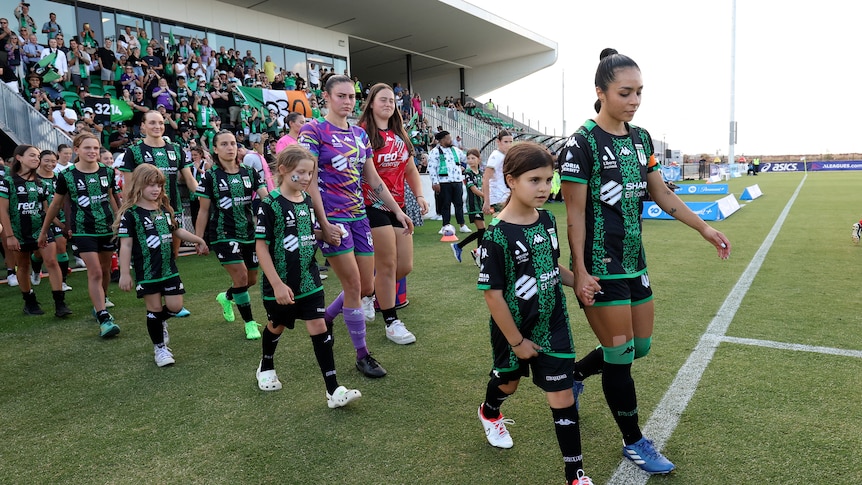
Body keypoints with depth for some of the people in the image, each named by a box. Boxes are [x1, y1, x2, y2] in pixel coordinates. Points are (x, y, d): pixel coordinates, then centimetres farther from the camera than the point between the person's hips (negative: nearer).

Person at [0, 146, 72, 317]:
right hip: (20, 232, -2)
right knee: (23, 266, 11)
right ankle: (29, 303, 27)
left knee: (52, 261, -12)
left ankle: (60, 303, -13)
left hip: (41, 229, 3)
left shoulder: (41, 182, 8)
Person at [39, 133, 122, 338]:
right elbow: (56, 203, 4)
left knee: (105, 270, 13)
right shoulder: (67, 176, -7)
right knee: (95, 273, -10)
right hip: (84, 231, -3)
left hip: (108, 228, 4)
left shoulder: (107, 172, 0)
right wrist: (44, 231, 11)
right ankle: (104, 319, -12)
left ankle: (101, 304, 35)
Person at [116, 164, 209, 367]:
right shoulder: (130, 213, -11)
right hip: (146, 272, -5)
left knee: (175, 306, 3)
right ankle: (159, 348, 21)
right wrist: (124, 273, -12)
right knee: (154, 309, 5)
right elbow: (125, 245, -11)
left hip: (169, 268, 5)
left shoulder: (165, 209, 6)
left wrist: (198, 240, 17)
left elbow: (177, 231, 20)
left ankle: (160, 322, 37)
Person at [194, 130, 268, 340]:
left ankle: (226, 297, 45)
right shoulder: (210, 176, -5)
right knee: (241, 276, -14)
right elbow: (203, 211, -1)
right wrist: (198, 240, -1)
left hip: (249, 234, 4)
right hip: (223, 235, -4)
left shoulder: (249, 172, 3)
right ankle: (250, 323, 4)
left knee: (252, 280, 13)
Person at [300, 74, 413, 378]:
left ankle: (324, 319, 34)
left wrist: (397, 210, 13)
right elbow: (309, 180, -11)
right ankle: (362, 355, 10)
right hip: (332, 216, -6)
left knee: (367, 288, 8)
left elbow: (373, 179, 17)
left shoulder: (360, 134, 13)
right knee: (354, 285, -6)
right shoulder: (313, 130, -6)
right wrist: (324, 223, -16)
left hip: (358, 215, 7)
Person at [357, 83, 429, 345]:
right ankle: (392, 323, 11)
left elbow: (410, 169, 19)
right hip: (374, 205, -7)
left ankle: (372, 292, 33)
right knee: (387, 264, -3)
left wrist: (419, 196, 7)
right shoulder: (363, 132, -7)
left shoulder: (400, 134, 14)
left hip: (399, 206, 7)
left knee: (405, 266, 7)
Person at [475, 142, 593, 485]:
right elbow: (492, 294, -21)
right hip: (513, 329, -3)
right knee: (508, 381, 23)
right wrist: (517, 341, -15)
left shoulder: (547, 219, -5)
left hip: (553, 325, 3)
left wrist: (580, 282, -9)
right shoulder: (497, 234, -23)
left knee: (562, 396, 3)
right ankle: (489, 413, 59)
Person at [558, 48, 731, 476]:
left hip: (634, 262, 8)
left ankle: (574, 374, 40)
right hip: (600, 268, -8)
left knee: (640, 346, 15)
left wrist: (704, 228, 12)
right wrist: (580, 272, -17)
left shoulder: (640, 138, 9)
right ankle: (634, 443, 22)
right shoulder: (582, 144, -14)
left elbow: (661, 194, 15)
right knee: (620, 355, 1)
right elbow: (574, 214, -15)